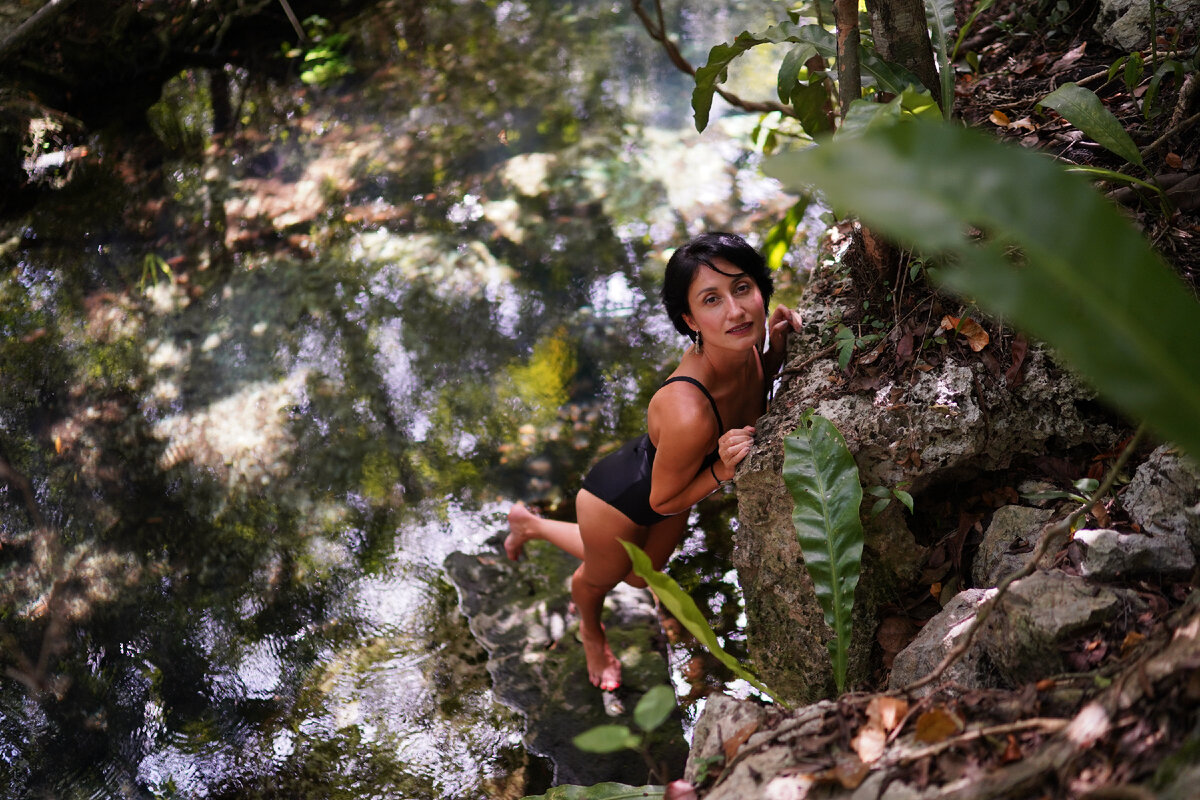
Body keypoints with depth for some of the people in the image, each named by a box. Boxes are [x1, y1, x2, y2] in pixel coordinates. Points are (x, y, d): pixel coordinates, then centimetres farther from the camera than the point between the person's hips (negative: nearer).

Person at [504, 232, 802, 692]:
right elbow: (664, 500, -27)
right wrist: (723, 470, -40)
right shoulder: (687, 412, -47)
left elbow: (753, 385, -1)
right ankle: (591, 633, 69)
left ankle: (533, 524, 62)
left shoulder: (744, 344, -28)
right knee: (602, 577, 32)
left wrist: (777, 346, -18)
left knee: (640, 576, 38)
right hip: (620, 500, -6)